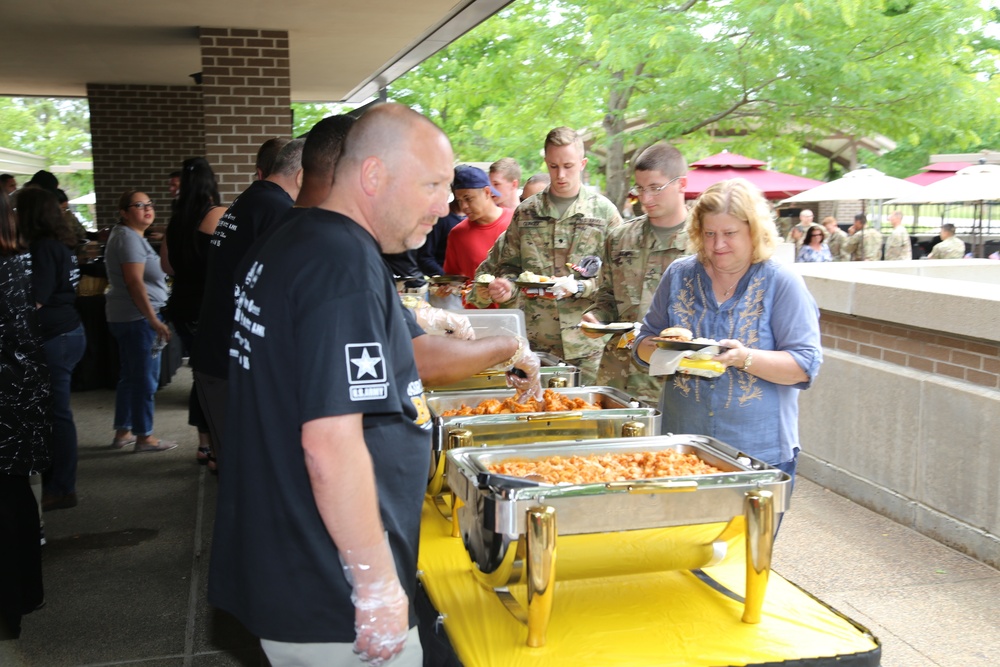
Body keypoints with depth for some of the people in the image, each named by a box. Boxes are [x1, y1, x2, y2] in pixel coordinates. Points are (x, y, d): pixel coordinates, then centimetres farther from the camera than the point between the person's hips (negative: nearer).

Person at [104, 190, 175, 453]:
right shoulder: (129, 238, -14)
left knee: (131, 377, 16)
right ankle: (144, 437, 4)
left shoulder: (131, 236, 18)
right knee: (145, 379, -3)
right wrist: (154, 320, -23)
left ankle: (122, 432, 24)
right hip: (138, 317, -11)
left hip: (126, 318, 11)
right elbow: (135, 282, -21)